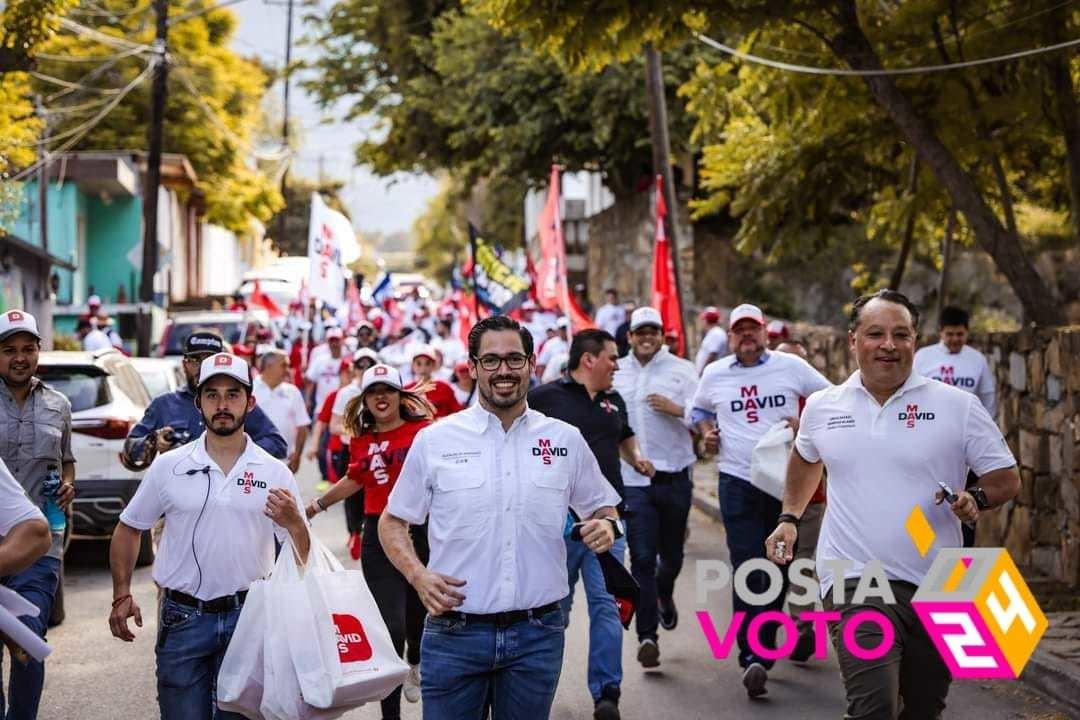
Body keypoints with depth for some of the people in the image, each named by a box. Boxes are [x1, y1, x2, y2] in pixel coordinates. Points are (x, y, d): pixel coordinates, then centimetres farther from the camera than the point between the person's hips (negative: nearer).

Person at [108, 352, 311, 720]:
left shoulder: (276, 474, 1)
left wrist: (294, 523, -20)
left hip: (247, 616, 0)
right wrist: (122, 595, 2)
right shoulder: (169, 466, 1)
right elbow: (128, 529, 11)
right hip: (183, 617, 0)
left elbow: (303, 557, 1)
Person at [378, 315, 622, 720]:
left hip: (538, 634, 1)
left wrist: (605, 526, -7)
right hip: (454, 631, -1)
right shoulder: (434, 441, 0)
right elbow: (392, 523, 8)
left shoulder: (566, 440, 4)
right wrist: (417, 575, -10)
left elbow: (602, 507, 17)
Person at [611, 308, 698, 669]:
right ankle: (647, 635, -2)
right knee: (642, 558, -7)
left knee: (671, 554, 15)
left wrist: (677, 409, -19)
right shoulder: (615, 373, 8)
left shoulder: (682, 370, 3)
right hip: (632, 479, 0)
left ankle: (664, 595, 47)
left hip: (674, 476, 0)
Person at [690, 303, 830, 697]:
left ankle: (765, 647, 22)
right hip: (738, 481, 0)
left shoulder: (791, 366, 2)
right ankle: (751, 658, -14)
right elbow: (699, 409, 26)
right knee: (747, 571, -11)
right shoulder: (714, 374, 8)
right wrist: (707, 430, 6)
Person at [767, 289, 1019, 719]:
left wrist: (976, 499, -17)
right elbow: (806, 460, 28)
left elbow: (1006, 479, 3)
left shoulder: (958, 406, -1)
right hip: (854, 581, -1)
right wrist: (789, 518, 18)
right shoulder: (822, 407, 7)